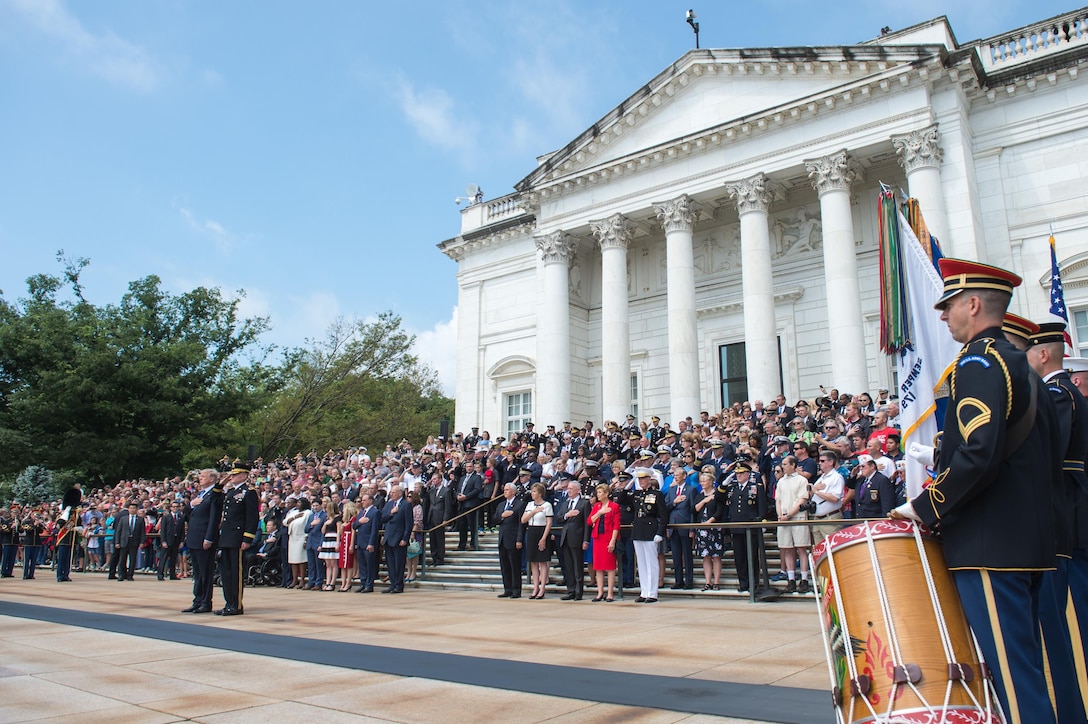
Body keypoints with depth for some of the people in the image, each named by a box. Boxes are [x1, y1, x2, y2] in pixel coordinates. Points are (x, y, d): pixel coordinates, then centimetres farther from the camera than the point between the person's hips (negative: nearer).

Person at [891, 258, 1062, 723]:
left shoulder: (979, 362, -13)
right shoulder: (1022, 367, 18)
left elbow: (978, 454, -26)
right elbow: (1052, 466, 21)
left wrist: (924, 507, -15)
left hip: (990, 545, -10)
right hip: (1028, 540, 10)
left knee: (1012, 674, -4)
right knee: (1022, 671, 17)